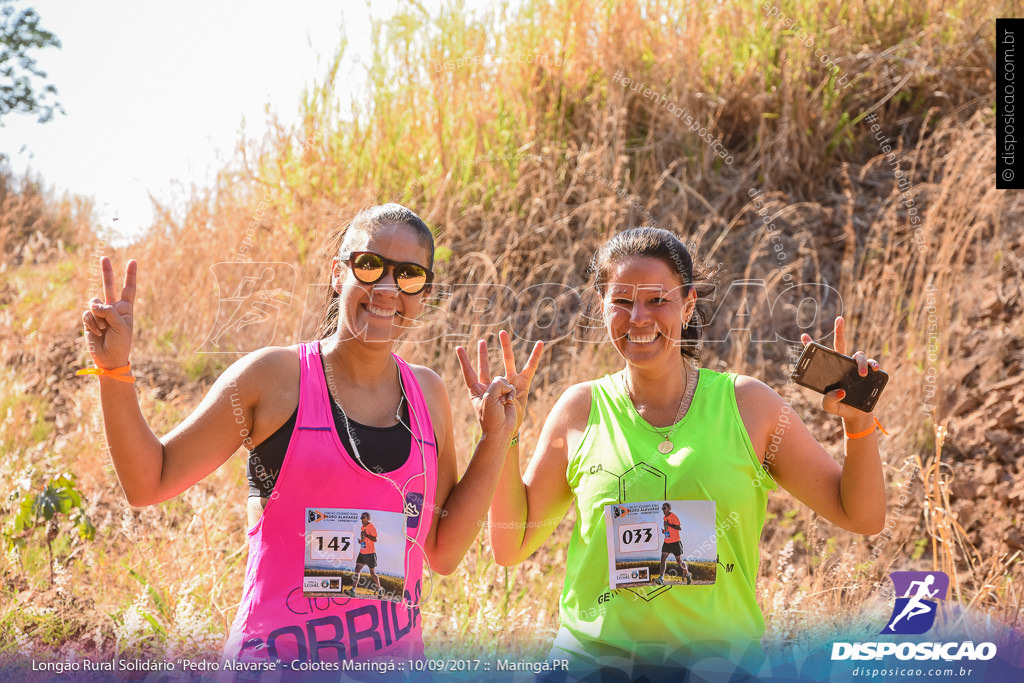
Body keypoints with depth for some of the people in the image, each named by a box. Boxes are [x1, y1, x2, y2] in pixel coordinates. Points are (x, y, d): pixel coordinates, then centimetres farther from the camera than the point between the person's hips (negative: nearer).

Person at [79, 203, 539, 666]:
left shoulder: (428, 395, 8)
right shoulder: (274, 377, -4)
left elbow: (443, 552, 9)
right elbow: (148, 482, -1)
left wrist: (494, 440, 4)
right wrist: (115, 369, -12)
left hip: (395, 657, 4)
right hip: (276, 658, -4)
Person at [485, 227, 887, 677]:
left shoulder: (747, 404, 1)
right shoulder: (582, 410, 2)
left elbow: (863, 517, 4)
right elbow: (511, 547, 6)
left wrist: (858, 420, -10)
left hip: (719, 657, 0)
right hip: (594, 658, 1)